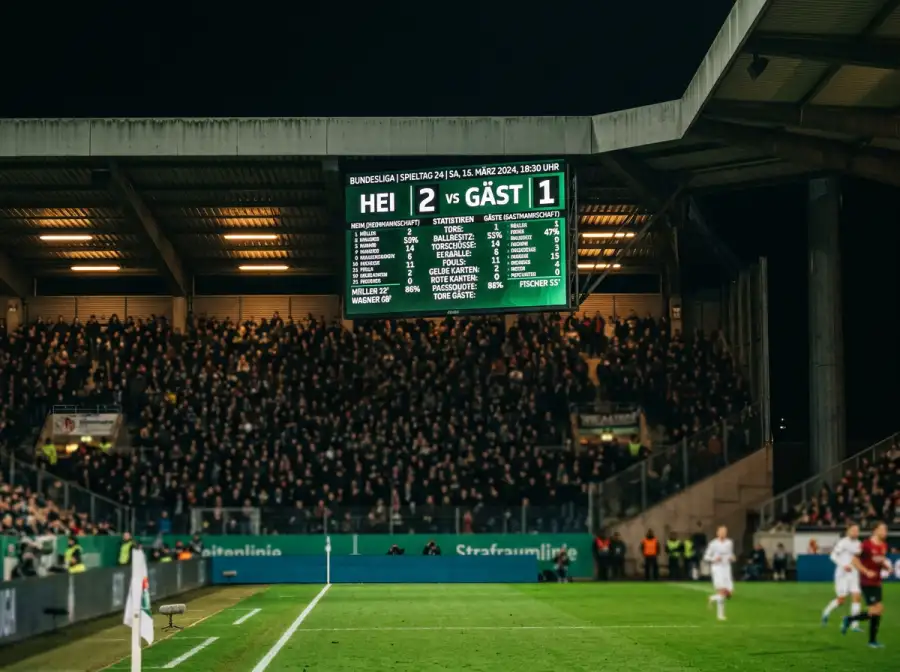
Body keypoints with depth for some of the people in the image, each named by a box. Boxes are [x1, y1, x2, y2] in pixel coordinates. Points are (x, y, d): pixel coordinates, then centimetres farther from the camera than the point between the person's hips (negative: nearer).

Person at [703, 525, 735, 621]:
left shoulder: (729, 543, 8)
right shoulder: (713, 544, -4)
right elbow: (706, 557, 1)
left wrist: (732, 558, -2)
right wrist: (714, 559, -17)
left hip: (727, 568, 5)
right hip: (717, 568, -5)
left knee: (729, 593, -4)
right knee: (722, 591, -16)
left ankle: (713, 598, 26)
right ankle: (720, 614, -6)